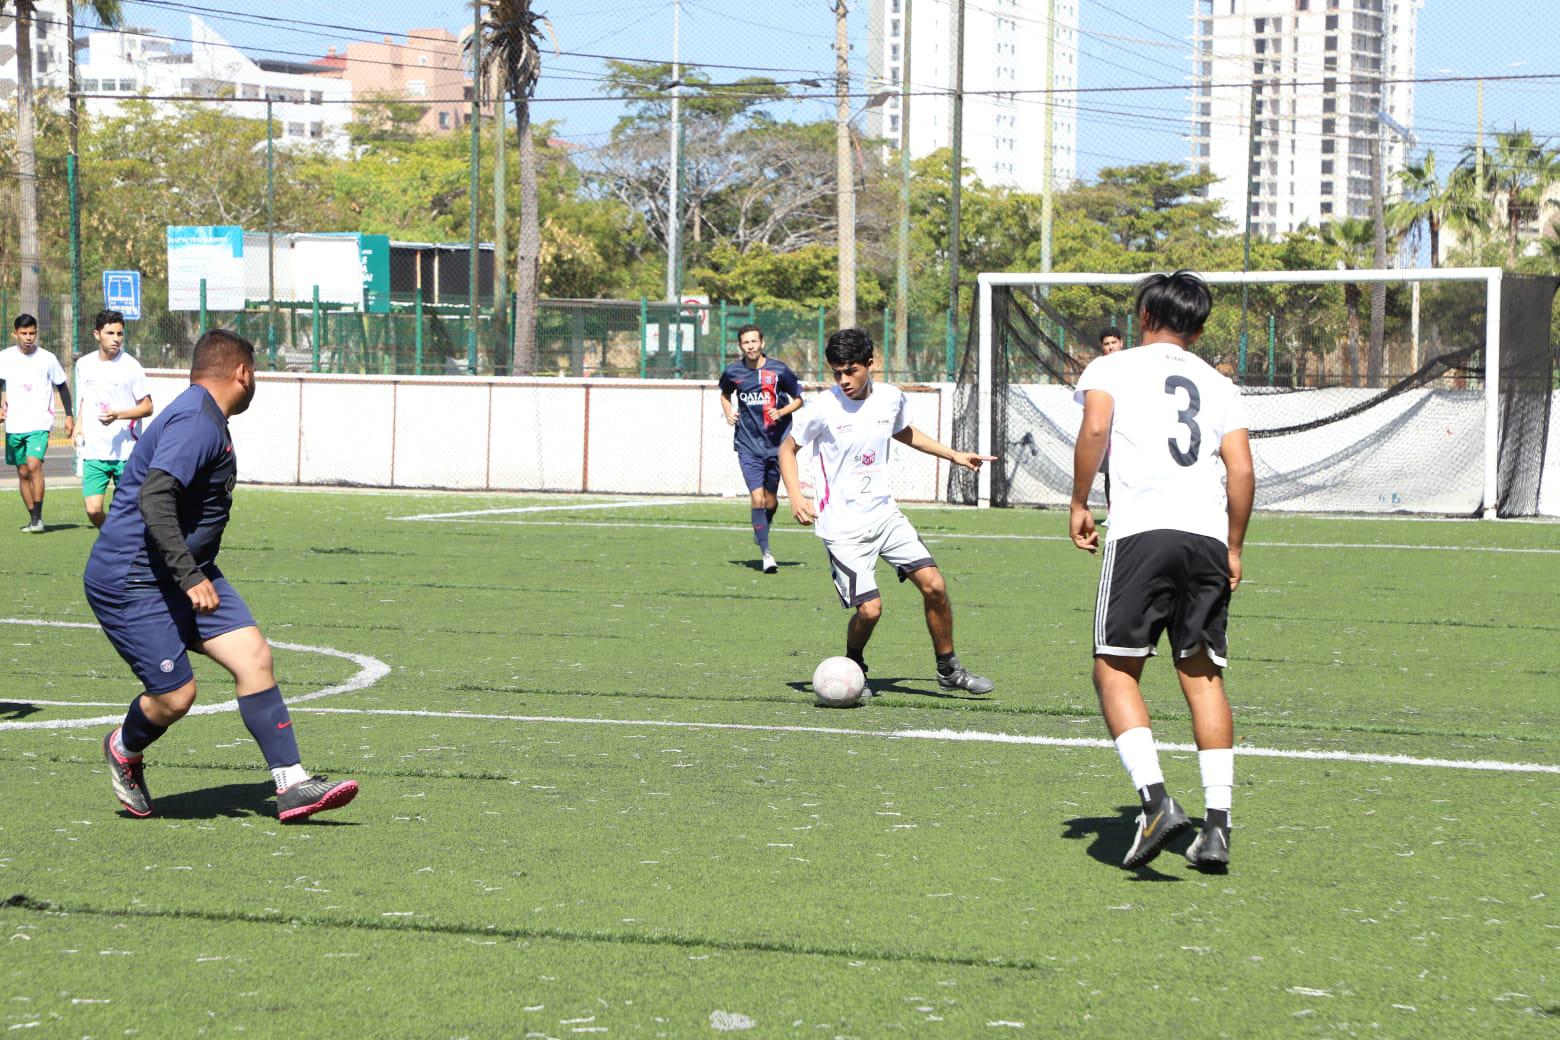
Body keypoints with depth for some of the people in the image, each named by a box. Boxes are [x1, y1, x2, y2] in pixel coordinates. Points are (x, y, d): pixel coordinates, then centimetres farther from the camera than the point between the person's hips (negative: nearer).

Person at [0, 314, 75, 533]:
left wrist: (69, 416, 8)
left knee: (34, 465, -20)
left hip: (40, 424, -3)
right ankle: (33, 519, 19)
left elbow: (62, 386, 11)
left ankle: (37, 518, -17)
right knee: (23, 473, 7)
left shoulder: (47, 358, 0)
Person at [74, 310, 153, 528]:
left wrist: (117, 415, -18)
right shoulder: (84, 364, 8)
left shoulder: (131, 366, -5)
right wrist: (80, 426, 11)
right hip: (93, 451, 3)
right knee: (93, 510, -8)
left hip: (126, 451, -3)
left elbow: (147, 407, -3)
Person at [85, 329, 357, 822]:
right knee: (175, 695, -9)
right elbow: (154, 498, -31)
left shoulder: (203, 419, 15)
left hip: (186, 574, 11)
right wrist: (191, 579, -32)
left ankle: (292, 786, -6)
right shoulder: (195, 422, -19)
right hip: (131, 582, -10)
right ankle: (124, 750, 25)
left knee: (254, 655, -3)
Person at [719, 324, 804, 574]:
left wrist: (781, 412, -13)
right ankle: (766, 553, -7)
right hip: (748, 445, 0)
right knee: (757, 498, -13)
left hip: (776, 443, 0)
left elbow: (798, 399, 5)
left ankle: (761, 530, 41)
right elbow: (725, 393, 21)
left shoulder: (779, 370, -6)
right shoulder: (732, 372, 0)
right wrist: (728, 412, 2)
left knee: (770, 501, 8)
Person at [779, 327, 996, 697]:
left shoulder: (891, 399, 1)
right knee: (870, 608, -15)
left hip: (885, 514, 4)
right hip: (843, 526, -4)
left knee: (934, 585, -7)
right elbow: (788, 448, 1)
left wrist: (953, 455, 23)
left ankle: (948, 670, 11)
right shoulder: (822, 408, -13)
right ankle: (853, 668, 16)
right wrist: (795, 496, -13)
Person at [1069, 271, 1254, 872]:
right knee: (1203, 675, 7)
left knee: (1115, 668, 1)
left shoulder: (1110, 369, 11)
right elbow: (1242, 471, 10)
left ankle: (1155, 800, -18)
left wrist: (1078, 504, 2)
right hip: (1208, 535, 4)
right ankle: (1216, 824, -1)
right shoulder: (1219, 386, 21)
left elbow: (1095, 430, -8)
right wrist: (1234, 547, 18)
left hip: (1141, 530, -4)